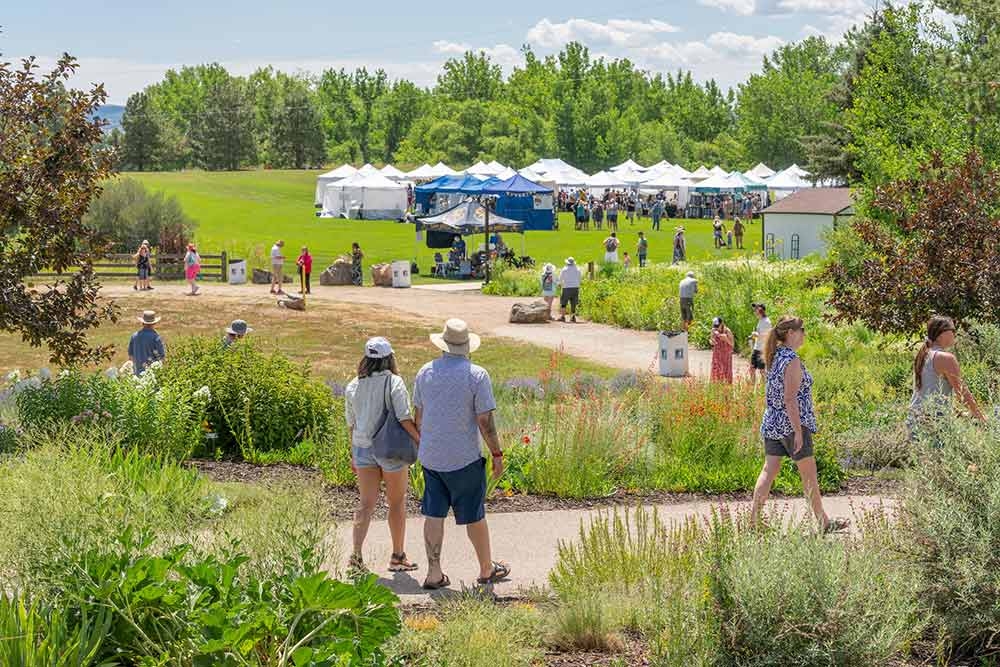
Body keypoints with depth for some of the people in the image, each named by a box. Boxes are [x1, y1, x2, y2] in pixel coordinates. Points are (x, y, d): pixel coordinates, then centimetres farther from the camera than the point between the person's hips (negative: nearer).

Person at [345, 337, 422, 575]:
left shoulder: (353, 386, 5)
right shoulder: (394, 382, -11)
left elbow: (351, 424, 11)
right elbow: (404, 418, -18)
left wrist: (353, 455, 19)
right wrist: (420, 440, -9)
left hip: (363, 448, 4)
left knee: (366, 503, 6)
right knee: (397, 502, 11)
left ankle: (356, 555, -9)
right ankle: (397, 557, 21)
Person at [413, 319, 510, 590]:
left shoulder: (426, 372, 2)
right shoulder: (477, 375, -12)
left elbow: (417, 415, 10)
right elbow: (485, 421, -13)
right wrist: (497, 454, -4)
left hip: (430, 455, 4)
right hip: (465, 457, -4)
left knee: (434, 514, 8)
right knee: (474, 516, 9)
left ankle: (434, 573, 6)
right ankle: (487, 570, 23)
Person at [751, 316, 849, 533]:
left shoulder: (775, 357, 9)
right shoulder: (792, 360, -18)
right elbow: (790, 399, -21)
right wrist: (798, 431, -20)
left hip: (771, 423, 8)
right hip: (792, 423, -8)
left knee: (769, 471, 8)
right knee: (809, 475, 5)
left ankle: (754, 519, 4)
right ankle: (823, 522, 17)